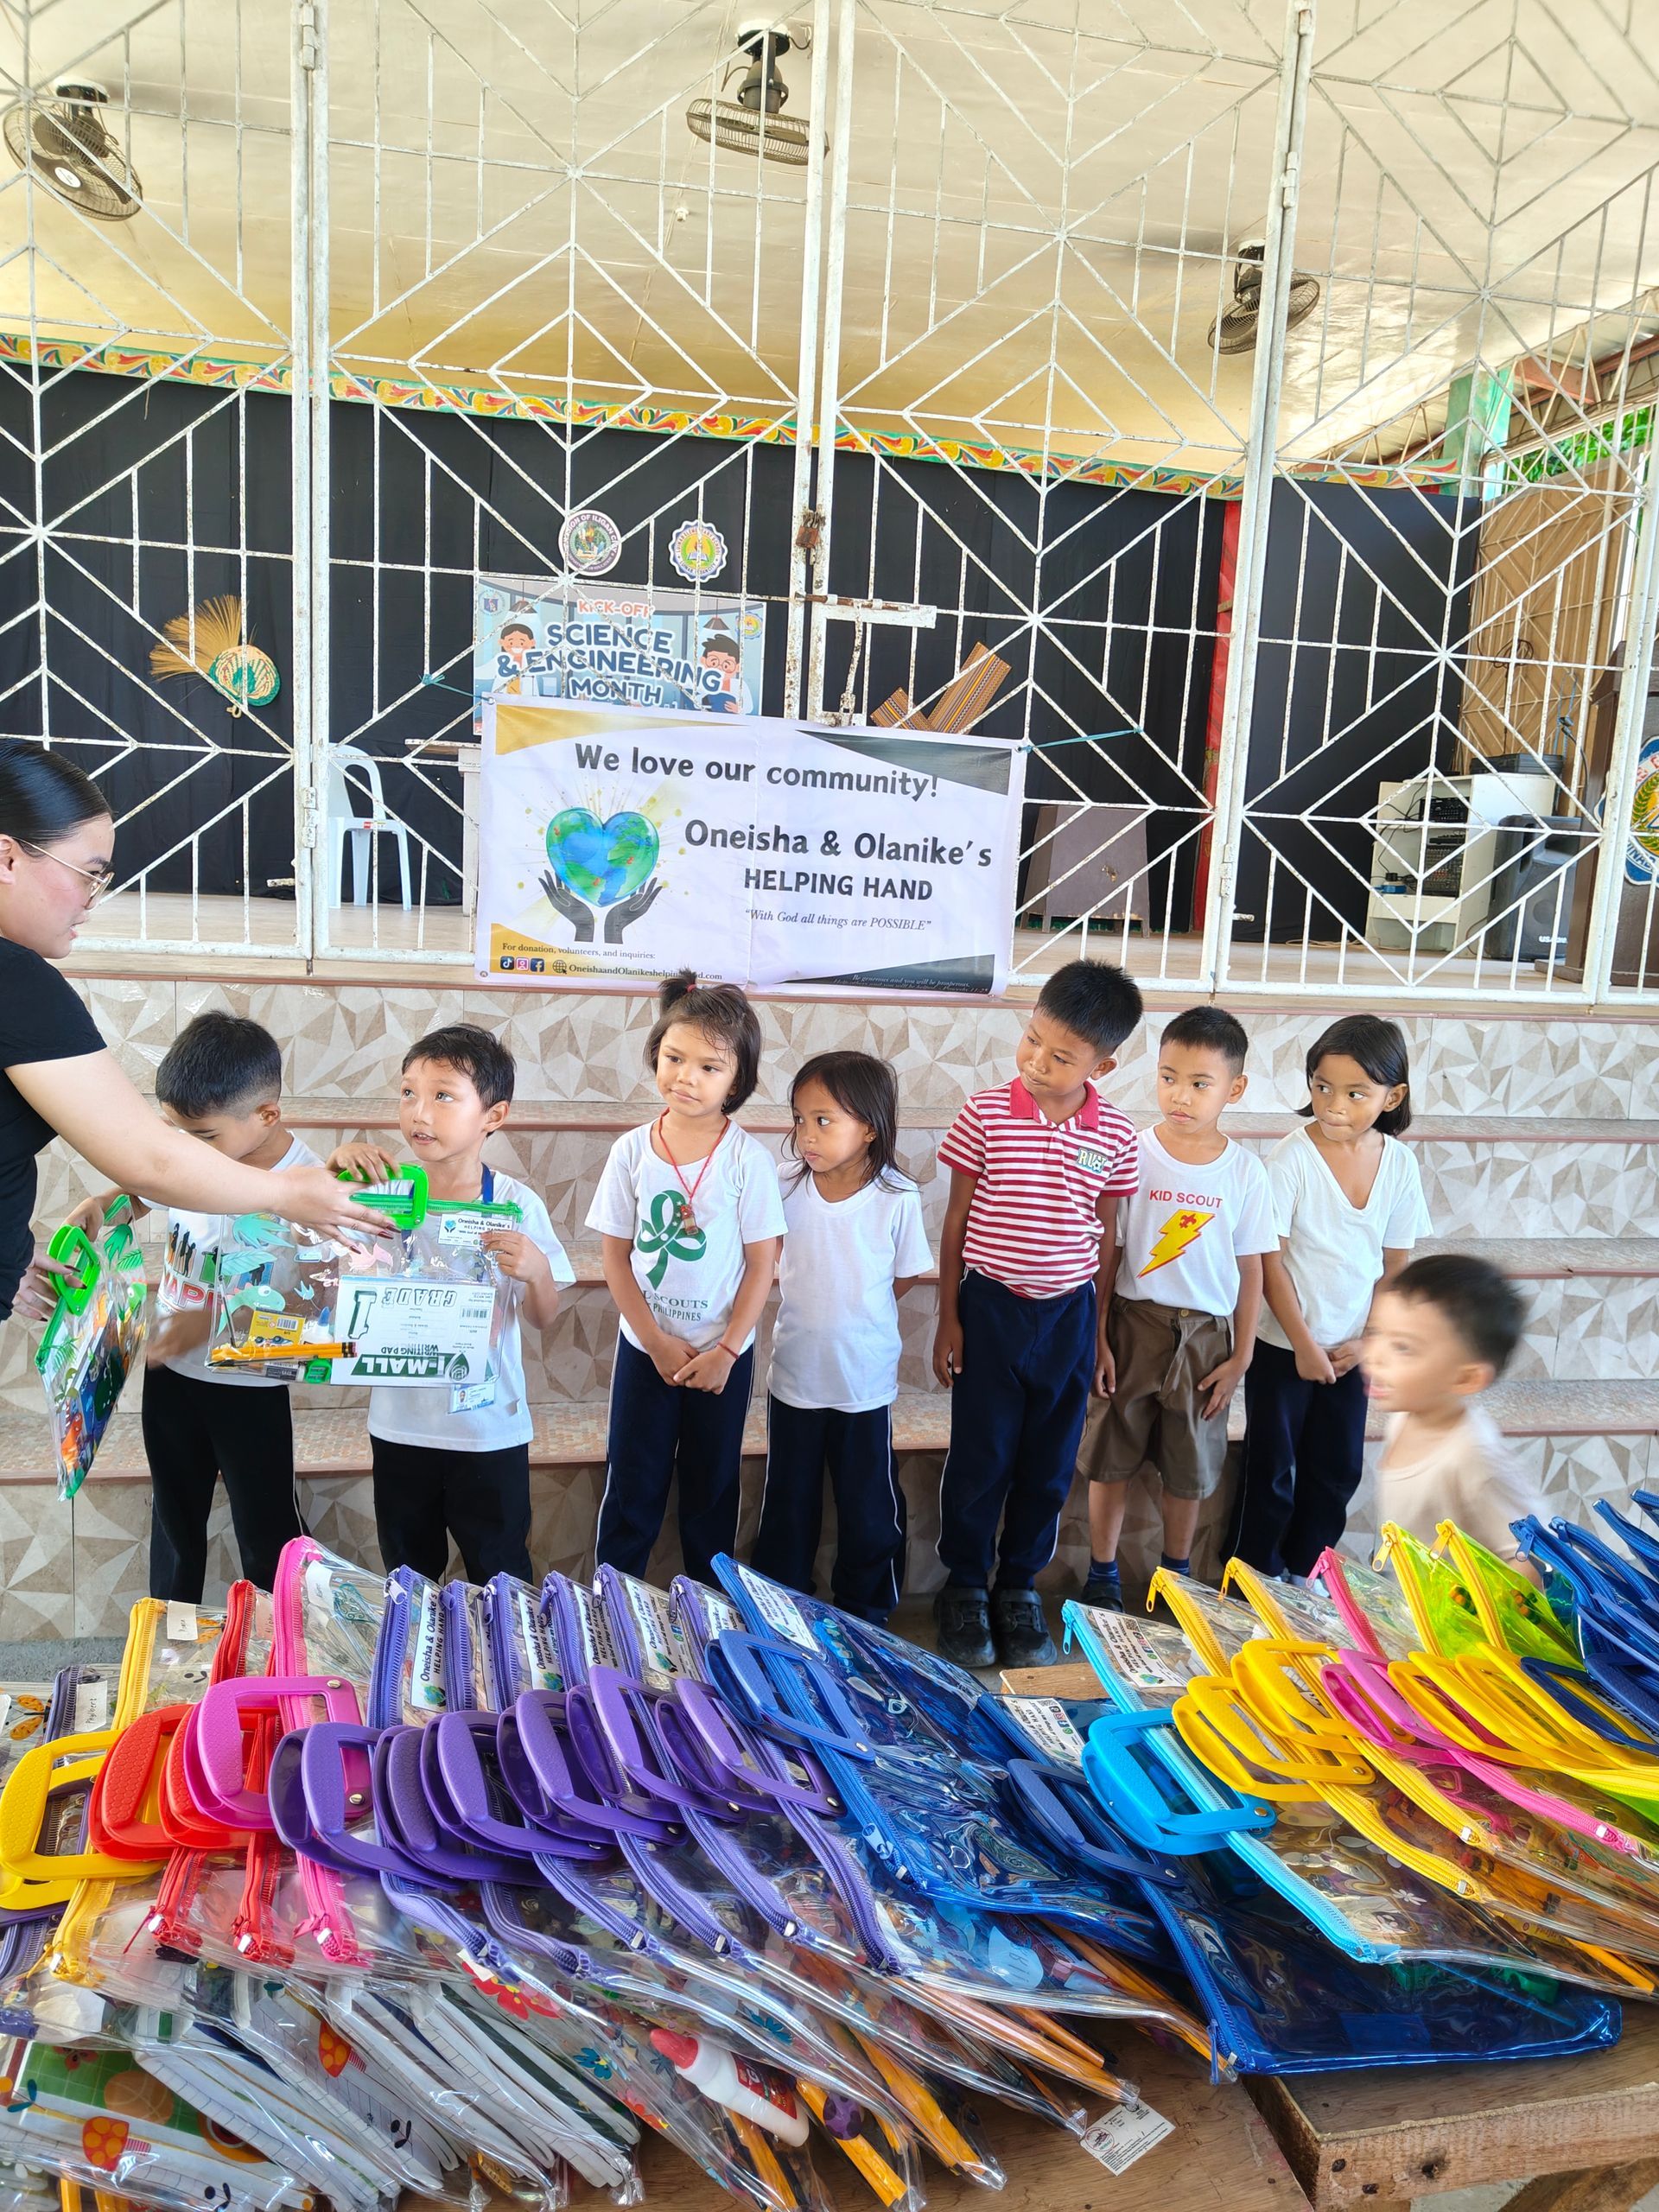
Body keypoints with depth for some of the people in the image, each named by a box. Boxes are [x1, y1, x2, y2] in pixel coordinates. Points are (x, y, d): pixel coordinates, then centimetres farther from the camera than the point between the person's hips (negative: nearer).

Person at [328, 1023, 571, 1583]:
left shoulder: (516, 1204, -11)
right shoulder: (385, 1190, -6)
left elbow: (542, 1318, -4)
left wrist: (536, 1270, -26)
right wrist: (334, 1172, -16)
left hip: (490, 1428, -2)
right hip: (399, 1425, 2)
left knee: (500, 1575, 15)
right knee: (408, 1577, 21)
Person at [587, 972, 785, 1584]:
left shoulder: (748, 1159, -12)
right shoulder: (632, 1151, -6)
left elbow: (762, 1264, -8)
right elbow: (615, 1257, -2)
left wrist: (726, 1351, -11)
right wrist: (657, 1341, -9)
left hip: (723, 1354, -1)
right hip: (645, 1347, 1)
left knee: (712, 1489, 14)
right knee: (632, 1487, 11)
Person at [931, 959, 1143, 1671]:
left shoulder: (1115, 1136, -4)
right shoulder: (986, 1115, -9)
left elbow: (1104, 1233, 6)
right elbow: (956, 1220, -2)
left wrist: (1099, 1329, 9)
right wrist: (948, 1316, -2)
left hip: (1068, 1315, 2)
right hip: (991, 1309, -2)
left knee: (1048, 1464, 13)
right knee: (979, 1457, 9)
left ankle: (1019, 1588, 32)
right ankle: (964, 1588, 28)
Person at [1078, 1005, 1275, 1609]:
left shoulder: (1244, 1171, -4)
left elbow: (1250, 1270, 1)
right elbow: (1105, 1250, -5)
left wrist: (1240, 1357, 1)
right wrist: (1095, 1337, -7)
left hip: (1205, 1335, 1)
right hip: (1132, 1325, -1)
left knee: (1190, 1466, 14)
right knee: (1111, 1456, 9)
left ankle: (1176, 1575, 35)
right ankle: (1102, 1576, 27)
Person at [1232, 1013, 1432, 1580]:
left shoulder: (1399, 1164, -5)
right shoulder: (1291, 1158, -18)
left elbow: (1395, 1265, 3)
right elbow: (1270, 1261, -15)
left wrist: (1368, 1341, -4)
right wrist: (1305, 1344, -14)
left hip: (1349, 1349, 4)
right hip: (1283, 1343, -4)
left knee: (1337, 1471, 15)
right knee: (1272, 1470, 7)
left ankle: (1301, 1579, 34)